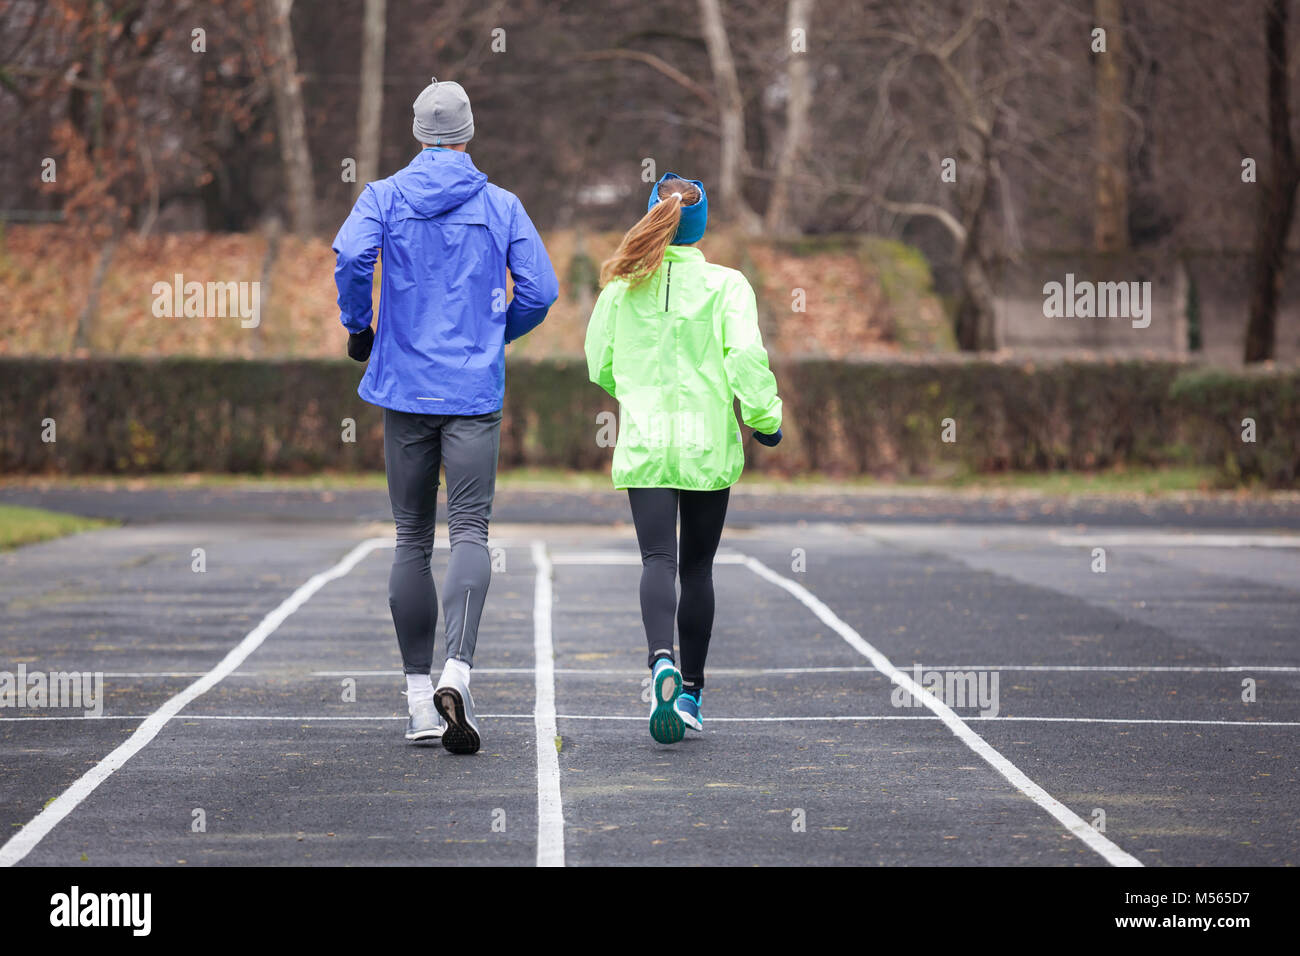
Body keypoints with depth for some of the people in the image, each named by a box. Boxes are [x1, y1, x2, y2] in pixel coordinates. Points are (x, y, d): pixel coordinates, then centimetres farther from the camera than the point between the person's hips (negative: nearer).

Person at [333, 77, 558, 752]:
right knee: (469, 532, -7)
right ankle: (456, 672, -30)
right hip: (476, 390, -1)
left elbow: (350, 254, -16)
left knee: (412, 540, 9)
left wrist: (357, 326, 0)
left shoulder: (385, 197, 3)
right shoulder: (501, 206, 5)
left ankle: (419, 695, 10)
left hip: (405, 387, 1)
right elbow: (540, 290, 0)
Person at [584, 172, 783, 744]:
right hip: (709, 444, 0)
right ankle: (690, 691, 16)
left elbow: (600, 366, 10)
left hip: (643, 443, 0)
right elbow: (746, 358, -13)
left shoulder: (621, 286, 3)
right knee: (697, 566, 11)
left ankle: (663, 661, -34)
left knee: (658, 559, -6)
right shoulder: (726, 285, -3)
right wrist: (765, 418, 1)